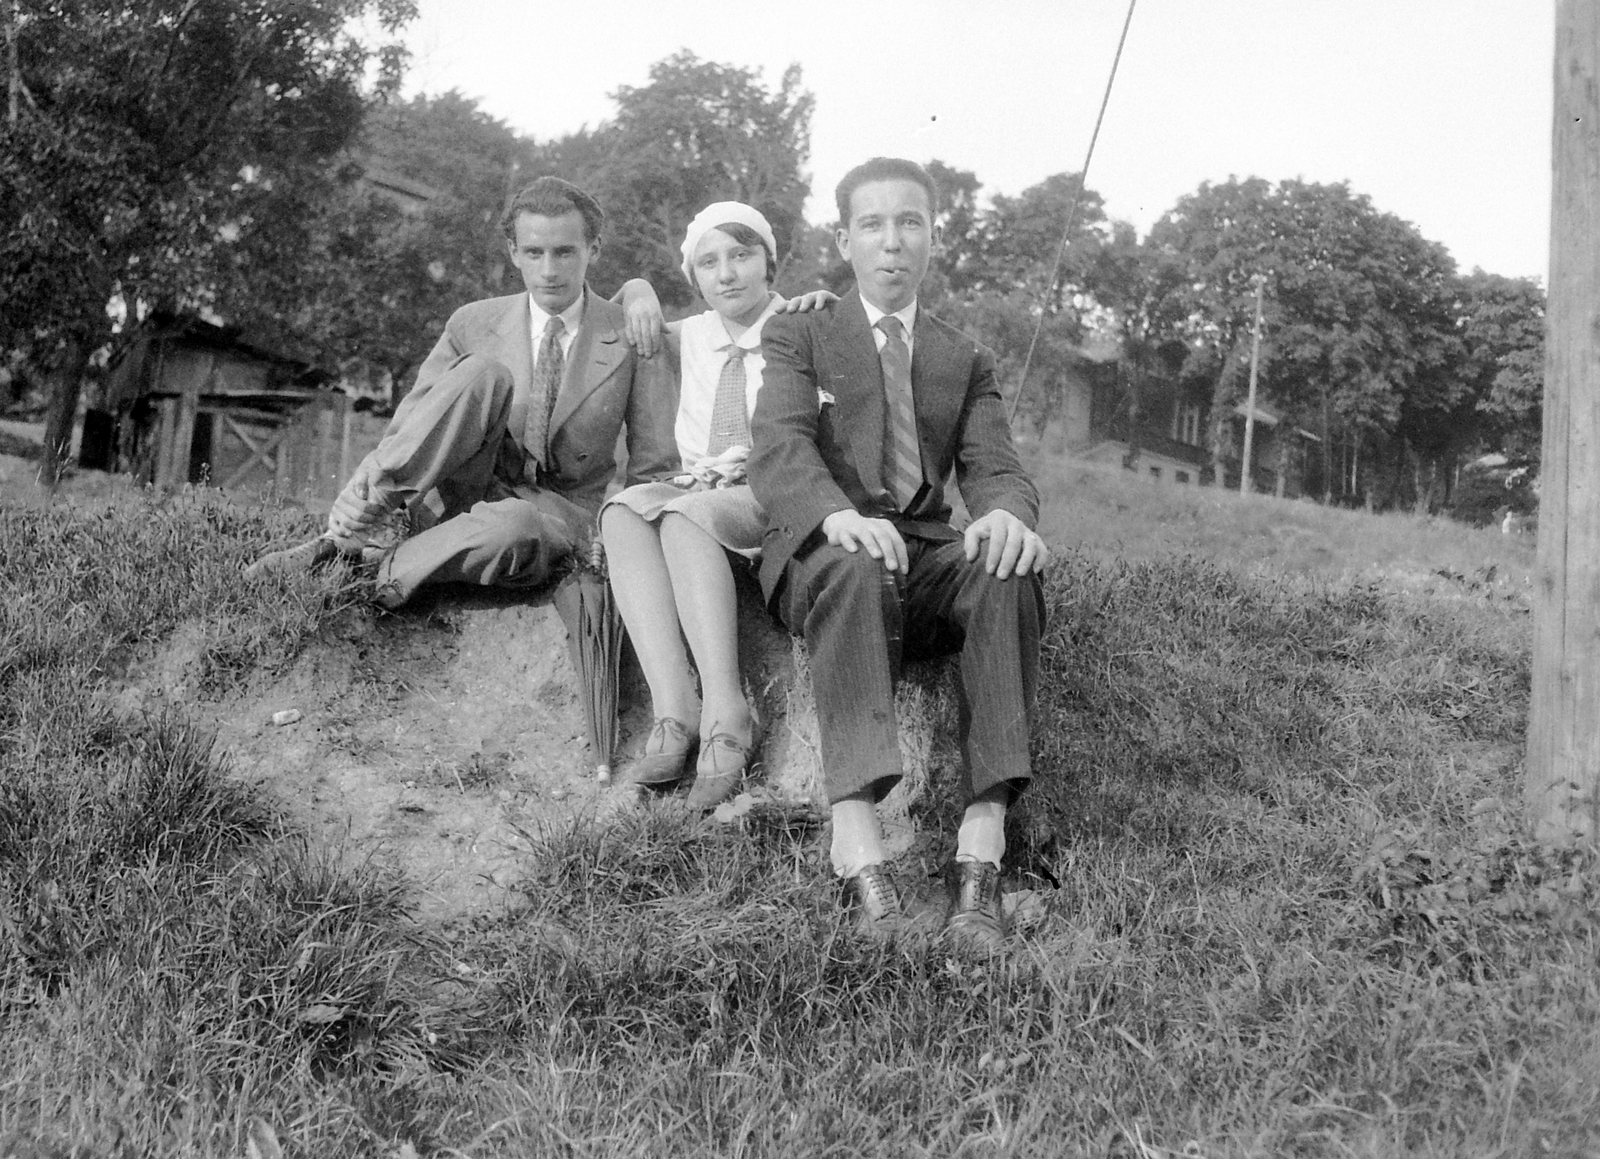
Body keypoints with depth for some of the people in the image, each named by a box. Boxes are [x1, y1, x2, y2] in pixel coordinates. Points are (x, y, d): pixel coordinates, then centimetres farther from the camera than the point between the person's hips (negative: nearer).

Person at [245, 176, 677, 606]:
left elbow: (655, 473, 0)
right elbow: (405, 426, 0)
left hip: (553, 511, -1)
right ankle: (370, 514, -32)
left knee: (512, 528, -41)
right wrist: (365, 483, -21)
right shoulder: (473, 324, 2)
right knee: (482, 373, -28)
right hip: (461, 489, 2)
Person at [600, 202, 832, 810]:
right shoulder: (688, 337, 17)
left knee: (686, 517, -36)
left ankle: (725, 715, -43)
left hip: (775, 501, -4)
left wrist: (828, 305, -11)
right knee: (624, 507, -30)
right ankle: (673, 710, -42)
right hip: (694, 490, 4)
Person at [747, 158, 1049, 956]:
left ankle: (980, 850, -40)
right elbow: (777, 449, -6)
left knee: (1009, 574, -31)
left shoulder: (966, 361, 23)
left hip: (928, 558, 3)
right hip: (824, 553, -2)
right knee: (858, 569, -38)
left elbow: (994, 465, 7)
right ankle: (857, 852, -49)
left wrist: (1006, 513, -21)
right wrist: (839, 514, -30)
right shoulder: (798, 339, 14)